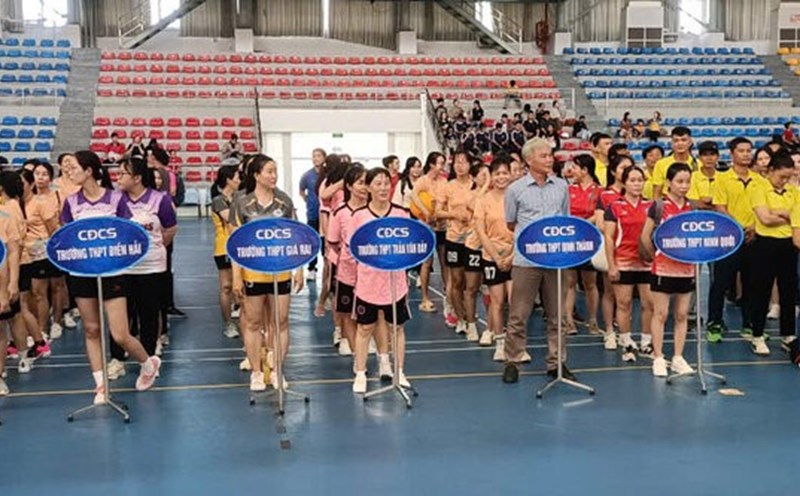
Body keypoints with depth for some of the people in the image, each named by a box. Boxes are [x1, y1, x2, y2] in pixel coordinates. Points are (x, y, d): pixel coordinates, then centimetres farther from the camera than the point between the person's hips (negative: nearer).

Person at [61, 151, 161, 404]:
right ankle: (101, 384, 20)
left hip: (111, 271, -4)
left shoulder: (115, 198, -5)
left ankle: (149, 363, 23)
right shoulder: (71, 203, 4)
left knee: (120, 335, -5)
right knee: (91, 330, 9)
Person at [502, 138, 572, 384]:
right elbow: (510, 224, 9)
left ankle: (556, 362, 18)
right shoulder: (515, 189, 1)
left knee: (556, 314, 9)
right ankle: (512, 361, 12)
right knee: (519, 315, 1)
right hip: (526, 259, -3)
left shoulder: (561, 186, 9)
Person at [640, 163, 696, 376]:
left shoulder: (692, 208, 7)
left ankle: (678, 358, 18)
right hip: (663, 268, -4)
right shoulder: (658, 206, -6)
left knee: (682, 314, 9)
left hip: (686, 268, 4)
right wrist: (657, 256, 3)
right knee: (660, 313, 1)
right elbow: (645, 236, -2)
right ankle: (658, 358, 8)